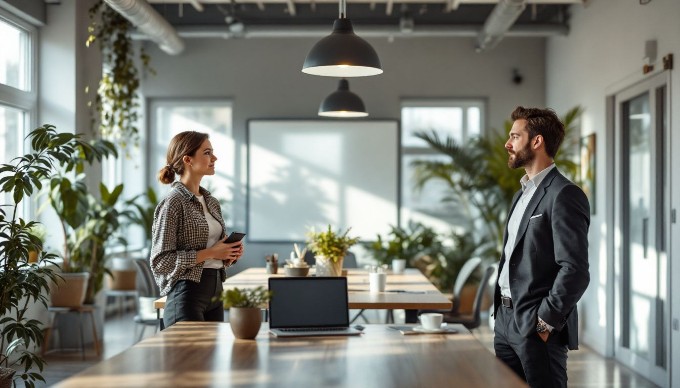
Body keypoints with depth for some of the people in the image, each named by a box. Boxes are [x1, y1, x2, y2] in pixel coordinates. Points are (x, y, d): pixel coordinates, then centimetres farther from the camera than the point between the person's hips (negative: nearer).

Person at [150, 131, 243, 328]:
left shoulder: (211, 202, 13)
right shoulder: (173, 203, -10)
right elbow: (160, 261, -15)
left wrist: (230, 253, 3)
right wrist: (209, 253, -16)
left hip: (215, 291, 8)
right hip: (187, 292, -8)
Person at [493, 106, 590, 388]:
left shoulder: (564, 195, -13)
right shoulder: (522, 194, 16)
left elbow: (575, 270, -20)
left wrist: (544, 323, -17)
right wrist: (500, 311, 13)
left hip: (535, 326, -8)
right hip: (505, 318, 9)